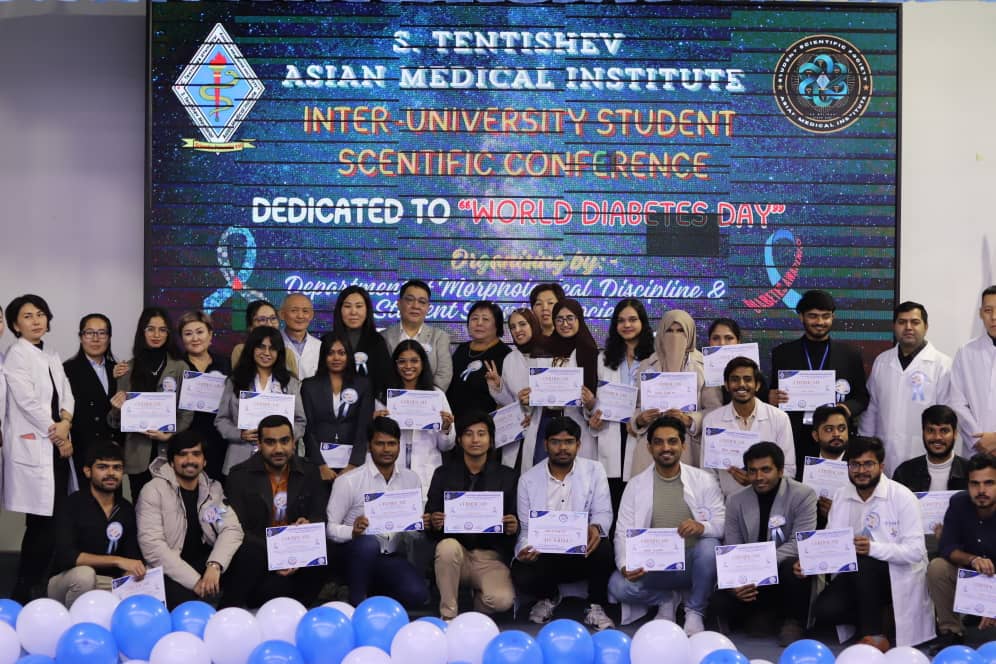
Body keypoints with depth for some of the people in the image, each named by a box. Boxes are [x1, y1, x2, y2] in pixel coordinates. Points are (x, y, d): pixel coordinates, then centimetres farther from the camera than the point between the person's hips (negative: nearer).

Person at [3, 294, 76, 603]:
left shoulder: (52, 356, 17)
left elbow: (66, 393, 11)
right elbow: (27, 401, -13)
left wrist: (65, 423, -8)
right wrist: (56, 433, -9)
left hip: (56, 445, 7)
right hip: (33, 447, -7)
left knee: (55, 521, 5)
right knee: (42, 523, -10)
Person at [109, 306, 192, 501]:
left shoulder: (180, 367, 3)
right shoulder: (128, 369, 8)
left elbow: (187, 412, 3)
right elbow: (118, 420, 11)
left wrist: (170, 435, -11)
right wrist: (118, 408, -10)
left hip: (170, 451, -1)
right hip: (138, 454, 2)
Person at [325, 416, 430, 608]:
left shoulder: (411, 479, 5)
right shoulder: (348, 481, -8)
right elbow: (329, 527, -9)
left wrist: (422, 526, -14)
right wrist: (353, 531, -30)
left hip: (392, 557, 3)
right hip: (353, 553, -3)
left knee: (417, 594, -23)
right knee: (368, 543, -38)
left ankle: (371, 588, 6)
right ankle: (356, 601, -16)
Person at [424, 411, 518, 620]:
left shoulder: (507, 477, 7)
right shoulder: (444, 474, 8)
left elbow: (516, 524, 7)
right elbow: (429, 522, 6)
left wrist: (513, 528, -16)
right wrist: (434, 524, -18)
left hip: (492, 558, 0)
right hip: (456, 554, 1)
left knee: (502, 600, -28)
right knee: (448, 546, -35)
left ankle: (479, 599, 10)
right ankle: (448, 615, -17)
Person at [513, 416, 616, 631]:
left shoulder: (594, 471, 4)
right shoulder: (528, 479, 5)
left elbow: (603, 512, -3)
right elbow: (525, 527, 3)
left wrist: (596, 527, -28)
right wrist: (524, 550, -20)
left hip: (583, 552, 0)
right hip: (544, 555, 1)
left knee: (603, 548, -34)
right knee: (521, 576, -29)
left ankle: (596, 607, -6)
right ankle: (548, 597, 11)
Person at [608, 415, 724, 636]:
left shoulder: (704, 480, 2)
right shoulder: (636, 485, 4)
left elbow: (723, 523, -3)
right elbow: (623, 532, -2)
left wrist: (702, 526, -28)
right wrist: (625, 565, -22)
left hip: (691, 562, 0)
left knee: (709, 547, -33)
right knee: (618, 585, -27)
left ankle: (694, 611, -7)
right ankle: (666, 600, 7)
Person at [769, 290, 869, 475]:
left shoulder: (850, 354, 10)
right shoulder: (782, 354, 10)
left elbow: (862, 397, 12)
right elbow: (772, 396, 14)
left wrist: (847, 409, -8)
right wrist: (772, 399, -9)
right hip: (794, 441, 0)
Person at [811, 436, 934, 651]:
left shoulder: (902, 497, -11)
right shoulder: (840, 496, 6)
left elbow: (915, 550, -19)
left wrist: (874, 548, -33)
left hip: (896, 574, -4)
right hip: (857, 575, 4)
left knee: (862, 562, -34)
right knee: (824, 611, -20)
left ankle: (874, 635, -17)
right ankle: (870, 615, 9)